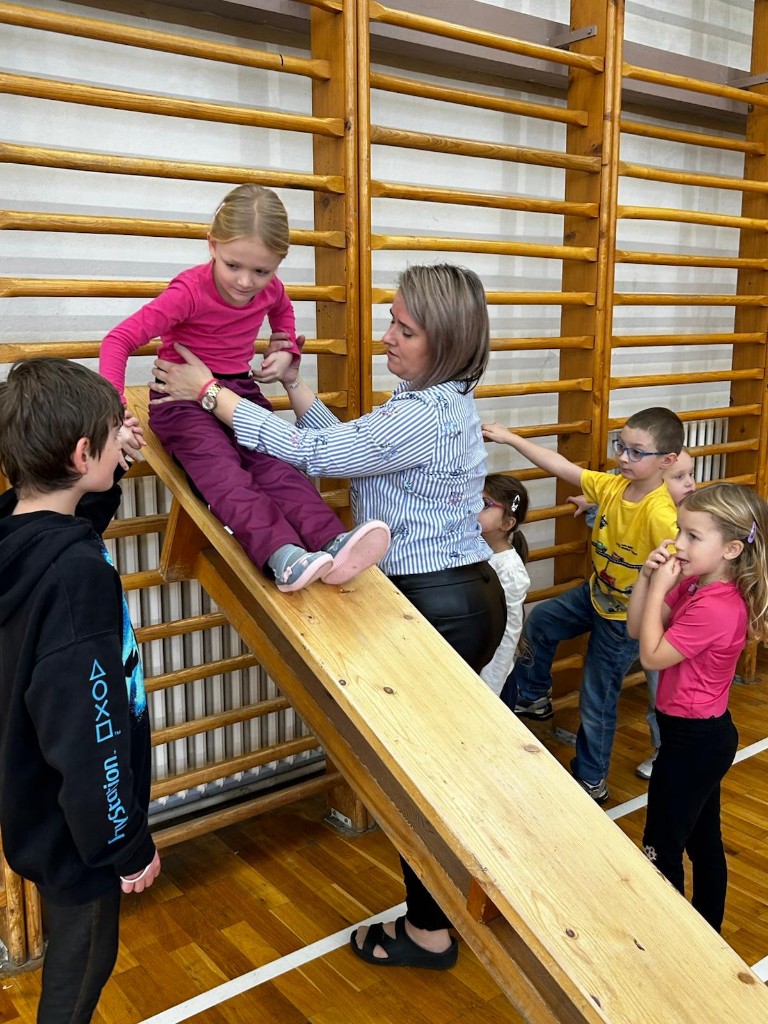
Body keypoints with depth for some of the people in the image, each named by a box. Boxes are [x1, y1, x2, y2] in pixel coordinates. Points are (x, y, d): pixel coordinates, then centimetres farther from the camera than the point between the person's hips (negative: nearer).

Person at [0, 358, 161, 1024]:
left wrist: (105, 480, 7)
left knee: (73, 942, 29)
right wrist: (127, 843, -17)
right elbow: (91, 734, -28)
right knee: (83, 956, 17)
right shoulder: (78, 574, -33)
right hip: (76, 823, -8)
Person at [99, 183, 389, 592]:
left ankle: (332, 543, -42)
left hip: (239, 390, 5)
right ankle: (282, 555, -52)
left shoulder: (270, 288, -1)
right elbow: (119, 340, -24)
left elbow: (283, 311, 27)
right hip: (183, 397, -4)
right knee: (220, 468, -32)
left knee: (274, 459, -23)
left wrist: (287, 352, 7)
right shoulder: (190, 291, -19)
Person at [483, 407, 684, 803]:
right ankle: (534, 697, 48)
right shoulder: (612, 486, -13)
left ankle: (591, 781, 30)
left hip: (624, 616, -7)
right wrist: (509, 438, -13)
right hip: (594, 592, 7)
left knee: (597, 700, 6)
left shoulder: (659, 513, -34)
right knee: (538, 622, 24)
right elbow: (562, 467, -11)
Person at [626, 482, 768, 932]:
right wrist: (648, 576, -10)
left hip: (693, 739, -10)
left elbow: (652, 655, -21)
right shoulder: (695, 584, 1)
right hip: (709, 733, 10)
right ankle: (709, 930, 41)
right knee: (704, 840, 24)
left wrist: (659, 587, -19)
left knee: (661, 849, 5)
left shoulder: (715, 608, -28)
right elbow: (635, 628, 3)